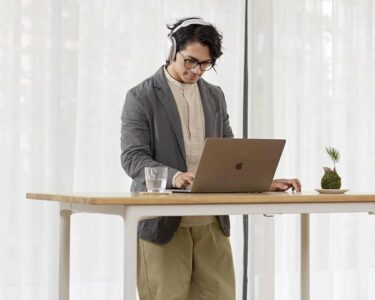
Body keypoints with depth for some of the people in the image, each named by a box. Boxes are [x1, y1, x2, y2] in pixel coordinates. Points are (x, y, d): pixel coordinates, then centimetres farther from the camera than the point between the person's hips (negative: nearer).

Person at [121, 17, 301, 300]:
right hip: (163, 223, -5)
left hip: (211, 223, 5)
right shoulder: (141, 97, -4)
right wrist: (174, 176, -30)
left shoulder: (215, 96, 13)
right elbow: (133, 158, -12)